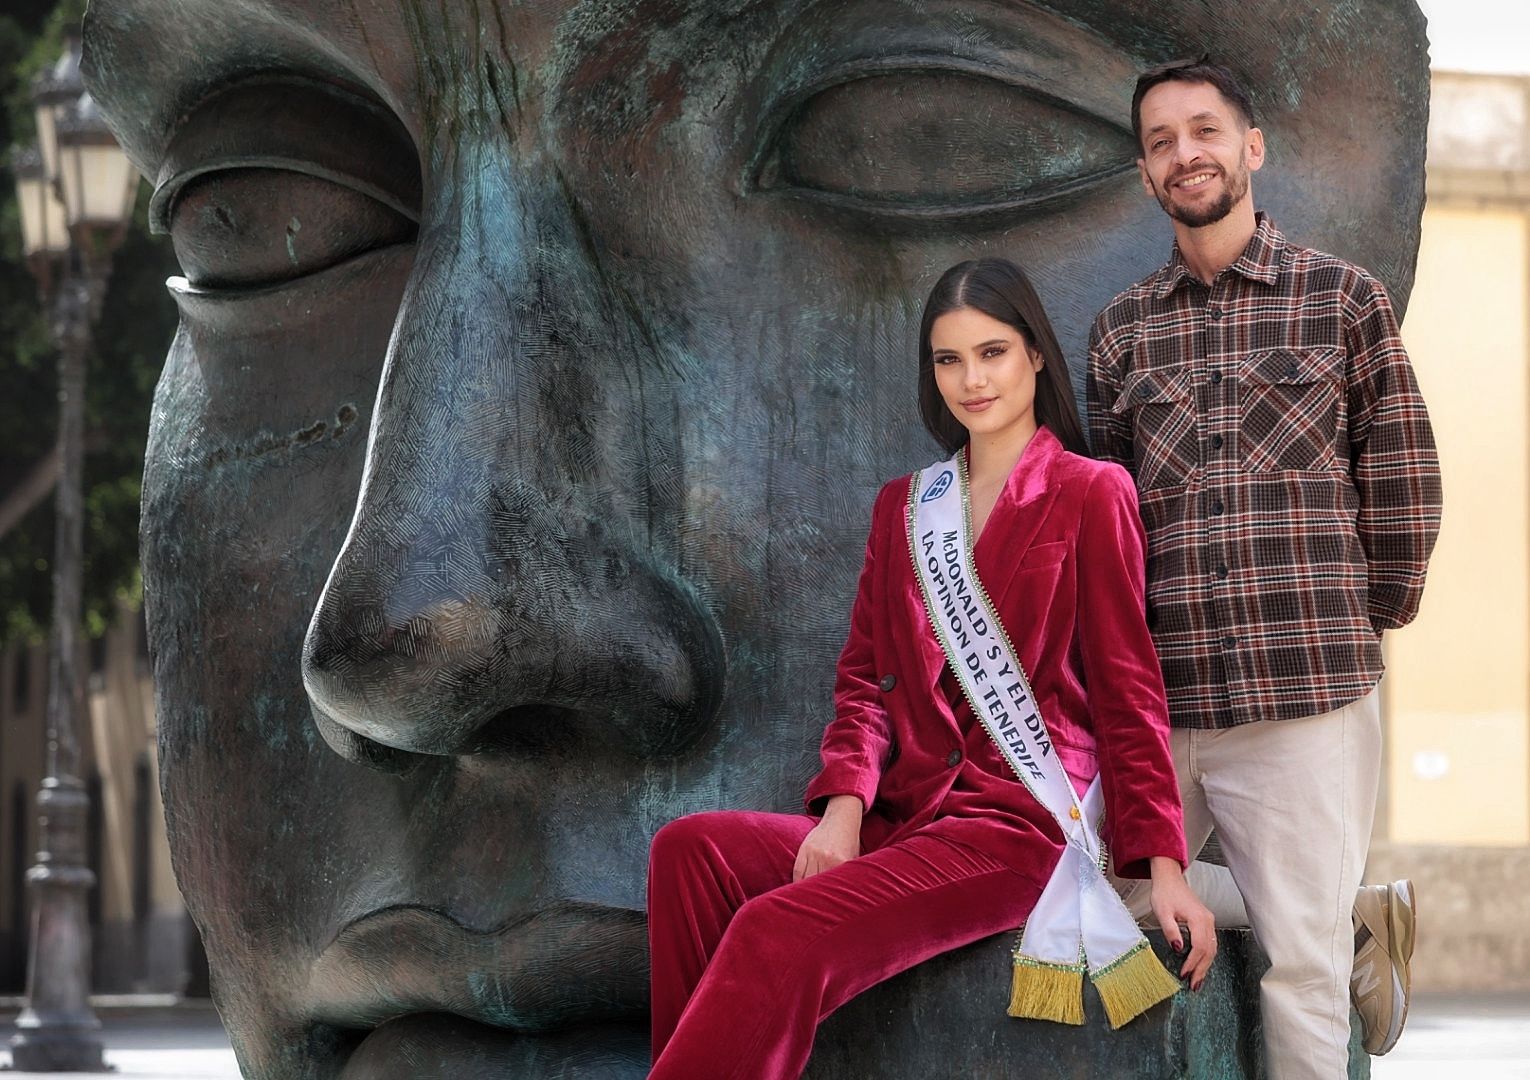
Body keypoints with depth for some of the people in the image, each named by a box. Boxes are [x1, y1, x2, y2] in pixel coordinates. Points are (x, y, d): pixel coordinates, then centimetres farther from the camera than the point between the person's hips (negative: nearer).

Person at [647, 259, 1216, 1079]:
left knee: (781, 934, -29)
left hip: (1020, 825, -6)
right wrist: (844, 806, -5)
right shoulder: (903, 507, 19)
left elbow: (1126, 693, 1)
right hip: (903, 817, 6)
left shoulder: (1089, 495, 4)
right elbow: (864, 679, 14)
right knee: (690, 850, -21)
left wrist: (1163, 866, -7)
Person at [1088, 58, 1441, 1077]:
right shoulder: (1121, 331, 12)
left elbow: (1403, 484, 5)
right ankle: (1360, 921, 23)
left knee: (1301, 965, -6)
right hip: (1159, 691, 4)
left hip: (1307, 689, -4)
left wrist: (1369, 621, 8)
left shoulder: (1344, 297, 3)